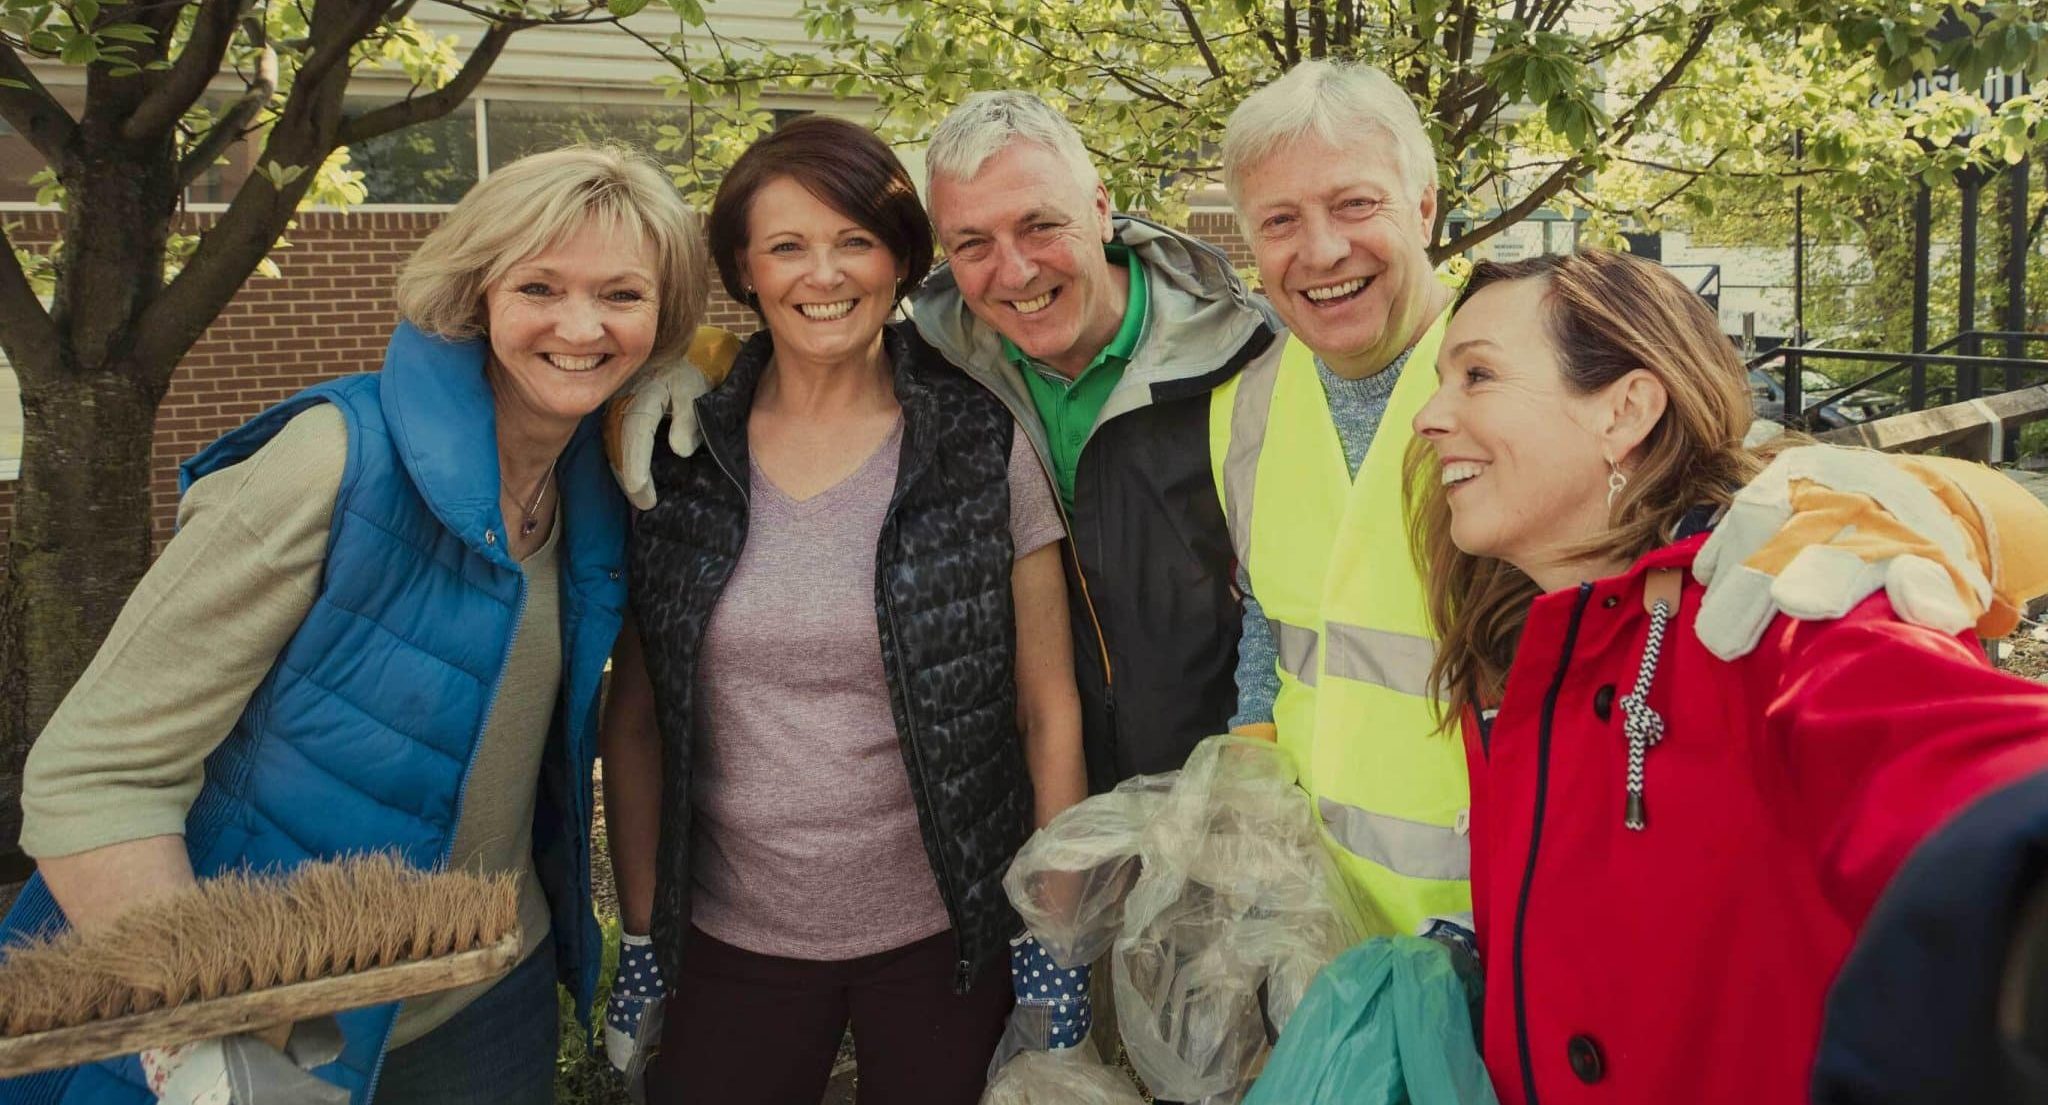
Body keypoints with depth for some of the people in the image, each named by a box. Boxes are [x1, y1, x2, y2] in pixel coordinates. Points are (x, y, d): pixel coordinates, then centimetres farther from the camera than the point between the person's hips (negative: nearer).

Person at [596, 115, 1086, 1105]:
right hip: (729, 940, 2)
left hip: (943, 937, -1)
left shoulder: (986, 447, -8)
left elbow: (1049, 712, -3)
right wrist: (641, 939, 4)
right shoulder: (678, 455, -3)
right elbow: (634, 719, 4)